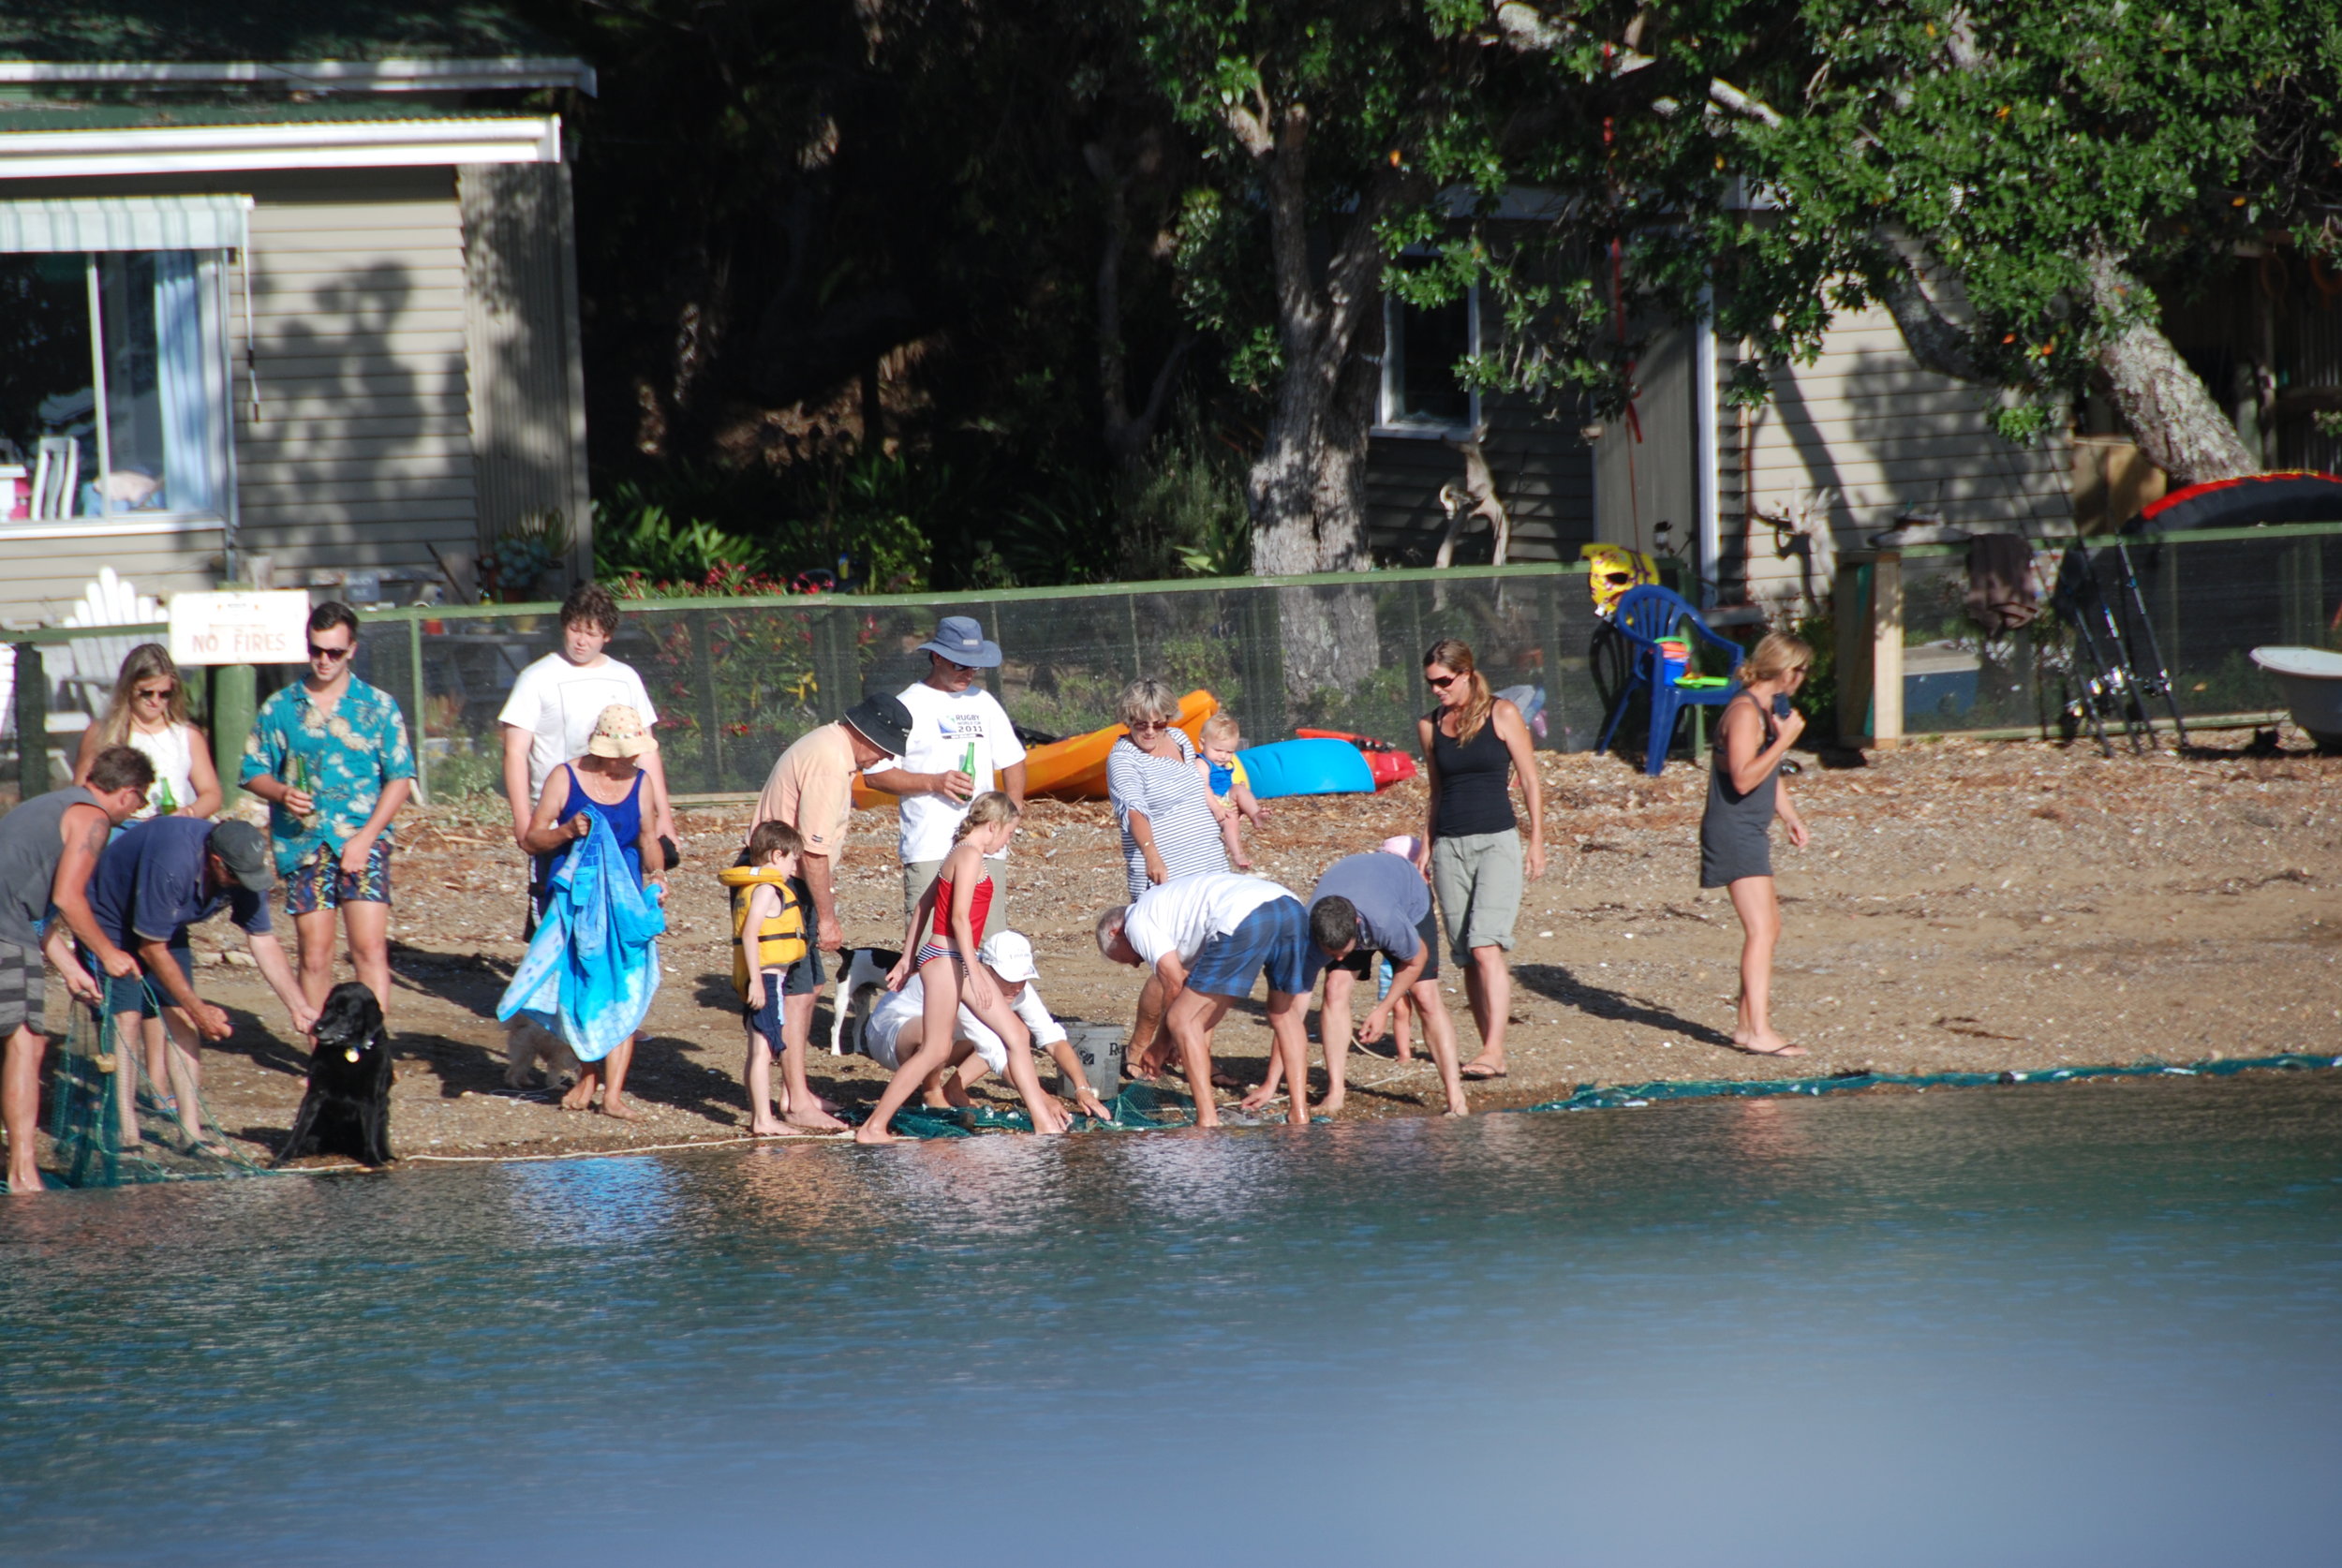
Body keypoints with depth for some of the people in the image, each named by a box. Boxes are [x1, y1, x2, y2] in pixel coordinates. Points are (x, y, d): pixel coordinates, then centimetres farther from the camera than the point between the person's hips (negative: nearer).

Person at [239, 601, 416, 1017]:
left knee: (370, 949, -12)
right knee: (314, 955, 1)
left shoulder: (379, 706, 6)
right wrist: (281, 792, -11)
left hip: (362, 841, -1)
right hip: (303, 844, 1)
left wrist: (365, 836, -9)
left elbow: (400, 779, 3)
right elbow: (254, 772, 12)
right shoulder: (279, 708, 9)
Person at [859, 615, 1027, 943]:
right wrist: (933, 783, -16)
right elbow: (874, 774, -5)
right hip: (931, 850, -5)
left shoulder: (983, 703, 16)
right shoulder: (908, 707, -2)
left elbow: (1012, 760, 26)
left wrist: (1013, 804, 7)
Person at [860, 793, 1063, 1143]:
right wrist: (974, 972, -24)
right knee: (936, 1050, -8)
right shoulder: (970, 855, -13)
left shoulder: (961, 854, 16)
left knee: (1016, 1034, 9)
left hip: (960, 960, 11)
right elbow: (959, 917, -21)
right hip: (945, 957, -11)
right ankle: (873, 1127, -5)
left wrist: (908, 958, 23)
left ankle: (1044, 1121, 11)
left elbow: (923, 906, 20)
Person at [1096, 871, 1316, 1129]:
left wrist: (1162, 1047, 23)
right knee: (1284, 1013, 29)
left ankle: (1208, 1120, 0)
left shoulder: (1137, 919, 17)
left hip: (1244, 922, -8)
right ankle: (1299, 1112, 23)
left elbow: (1175, 984, 10)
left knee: (1182, 1021, 4)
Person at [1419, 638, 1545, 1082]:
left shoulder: (1501, 715, -1)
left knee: (1485, 947, -18)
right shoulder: (1430, 726, 10)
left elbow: (1530, 782, 1)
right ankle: (1491, 1051, 7)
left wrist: (1537, 844, -4)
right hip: (1449, 846, 5)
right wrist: (1426, 851, 16)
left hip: (1497, 842, -5)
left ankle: (1494, 1051, -24)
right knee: (1466, 957, 2)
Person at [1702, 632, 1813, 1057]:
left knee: (1769, 927, 18)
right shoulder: (1745, 712, -17)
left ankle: (1747, 1023, 27)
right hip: (1734, 833, -11)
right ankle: (1759, 1032, -22)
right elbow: (1744, 778, -27)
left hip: (1750, 833, 11)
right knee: (1760, 930, -16)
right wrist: (1785, 739, -24)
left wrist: (1790, 815, 19)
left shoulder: (1767, 710, 16)